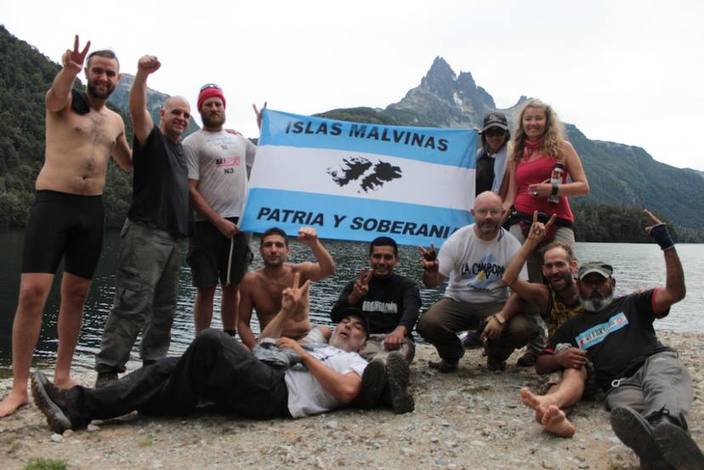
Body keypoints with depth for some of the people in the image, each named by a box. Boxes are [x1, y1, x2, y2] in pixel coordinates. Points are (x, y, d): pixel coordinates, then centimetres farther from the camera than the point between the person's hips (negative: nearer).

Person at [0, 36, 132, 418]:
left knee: (76, 294, 8)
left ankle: (62, 375, 19)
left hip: (91, 210, 5)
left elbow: (129, 163, 31)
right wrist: (68, 70, -50)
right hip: (52, 204, -5)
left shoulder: (115, 121, 15)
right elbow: (55, 94, -27)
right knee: (32, 292, -12)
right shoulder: (65, 101, -1)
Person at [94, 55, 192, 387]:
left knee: (164, 308, 9)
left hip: (176, 237, 8)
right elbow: (137, 111, -20)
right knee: (133, 305, -13)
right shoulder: (152, 138, 0)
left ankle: (154, 366, 17)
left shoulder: (181, 150, 21)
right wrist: (142, 75, -35)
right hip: (146, 233, -8)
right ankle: (107, 372, -8)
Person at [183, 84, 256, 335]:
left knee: (232, 287, 11)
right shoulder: (192, 143, -1)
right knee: (207, 289, 0)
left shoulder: (239, 140, 15)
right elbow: (190, 190, -8)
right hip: (208, 226, -5)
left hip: (238, 224, 5)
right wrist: (219, 222, -14)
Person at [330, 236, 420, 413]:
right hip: (364, 341, 0)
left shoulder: (407, 286, 13)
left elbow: (411, 311, -12)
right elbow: (335, 317, 4)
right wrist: (354, 296, -18)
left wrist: (400, 330, -38)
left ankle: (380, 368, -76)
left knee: (396, 348, -40)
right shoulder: (355, 285, 19)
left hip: (397, 339, 0)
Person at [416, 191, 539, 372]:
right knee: (427, 323, -29)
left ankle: (496, 356, 9)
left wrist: (501, 317, -29)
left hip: (496, 304, 1)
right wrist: (430, 271, -35)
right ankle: (452, 356, 8)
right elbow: (432, 283, -10)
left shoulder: (512, 245, -9)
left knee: (524, 329, -28)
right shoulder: (457, 240, -10)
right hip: (457, 302, 0)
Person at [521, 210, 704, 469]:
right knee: (627, 408, -40)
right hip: (620, 386, 0)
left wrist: (667, 244, 3)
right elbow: (540, 365, 27)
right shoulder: (571, 327, 29)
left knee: (663, 386, -41)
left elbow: (675, 292, 10)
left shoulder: (631, 304, 25)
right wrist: (560, 358, 2)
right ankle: (659, 448, -73)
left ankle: (665, 425, -74)